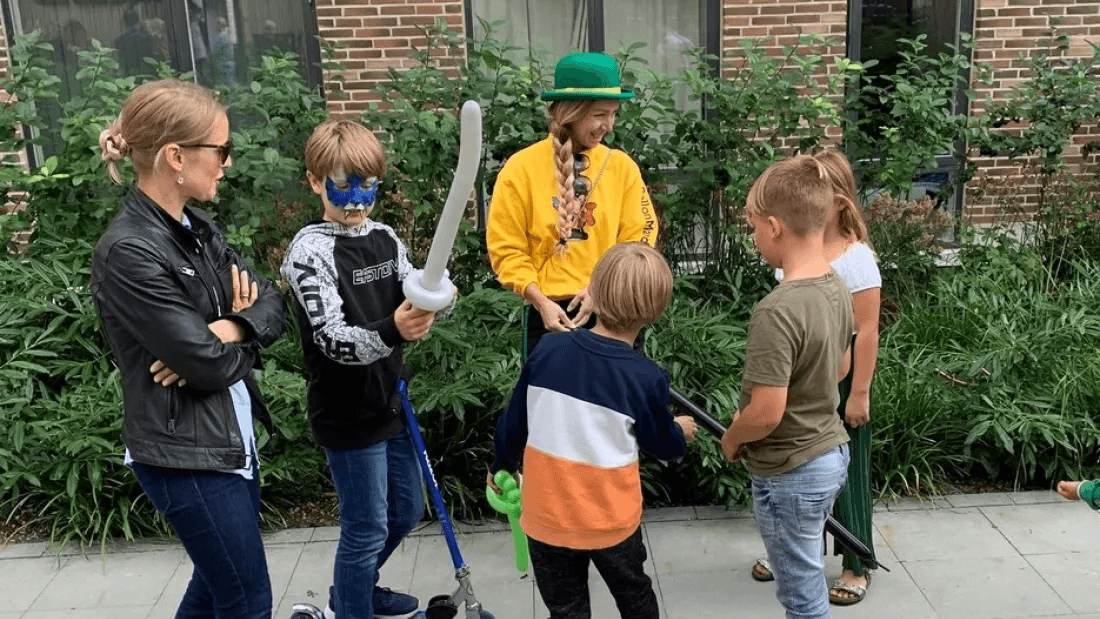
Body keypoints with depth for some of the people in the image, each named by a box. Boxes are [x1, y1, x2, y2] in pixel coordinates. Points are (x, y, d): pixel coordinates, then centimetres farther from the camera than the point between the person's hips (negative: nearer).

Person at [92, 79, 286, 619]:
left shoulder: (197, 229, 5)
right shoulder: (129, 252, -22)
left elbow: (272, 305, 3)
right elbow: (211, 367, -22)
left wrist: (228, 331, -18)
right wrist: (244, 338, -2)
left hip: (228, 438, 8)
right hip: (185, 455, -8)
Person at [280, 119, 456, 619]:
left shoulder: (385, 238, 4)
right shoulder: (310, 250, -16)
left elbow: (419, 303, -3)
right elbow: (333, 340, -27)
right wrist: (391, 331, -46)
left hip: (389, 402, 7)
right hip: (347, 414, -7)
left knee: (406, 511, 21)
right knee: (367, 529, 3)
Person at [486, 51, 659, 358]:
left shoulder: (621, 166, 3)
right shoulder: (521, 168, -4)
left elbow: (638, 237, 2)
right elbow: (507, 249, -2)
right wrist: (541, 301, -13)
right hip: (549, 315, -2)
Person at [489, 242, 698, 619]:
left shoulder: (548, 349, -13)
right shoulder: (647, 378, -17)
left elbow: (513, 422, -1)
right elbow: (663, 446, 1)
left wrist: (502, 465, 19)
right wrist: (681, 433, 25)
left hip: (547, 518, 1)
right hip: (611, 521, -1)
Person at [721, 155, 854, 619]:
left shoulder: (777, 312, -29)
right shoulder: (837, 289, -2)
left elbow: (765, 415, -27)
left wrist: (731, 439, -7)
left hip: (790, 474, -8)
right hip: (830, 453, 9)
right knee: (804, 576, 27)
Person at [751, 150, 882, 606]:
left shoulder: (855, 259, -17)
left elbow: (866, 332, -17)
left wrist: (859, 393, -17)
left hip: (837, 377, -6)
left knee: (843, 470, 7)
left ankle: (857, 566, 24)